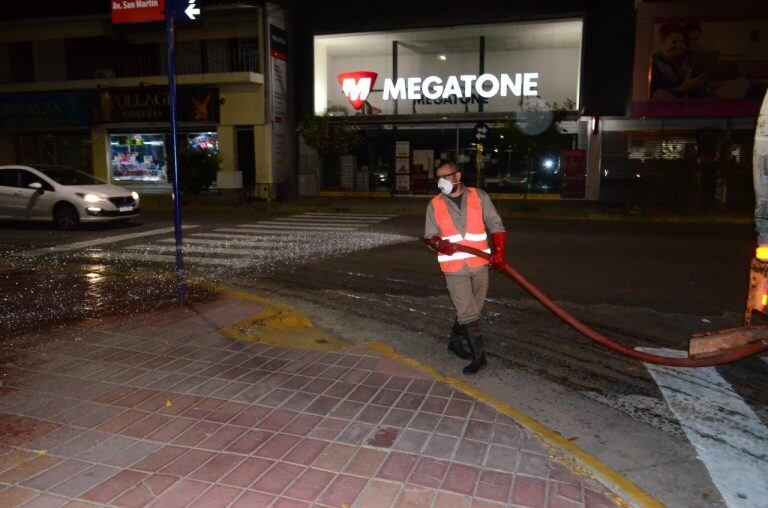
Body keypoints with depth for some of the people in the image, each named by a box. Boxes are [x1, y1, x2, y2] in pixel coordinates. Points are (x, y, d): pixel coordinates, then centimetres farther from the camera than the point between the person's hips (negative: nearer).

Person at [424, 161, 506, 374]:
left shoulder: (479, 197, 0)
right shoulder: (435, 204, 2)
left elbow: (496, 225, 0)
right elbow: (430, 235, 4)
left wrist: (499, 251, -15)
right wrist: (440, 244, -19)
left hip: (479, 264, 2)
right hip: (454, 268, -1)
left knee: (470, 310, 14)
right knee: (469, 313, -4)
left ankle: (455, 341, 35)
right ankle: (479, 356, 8)